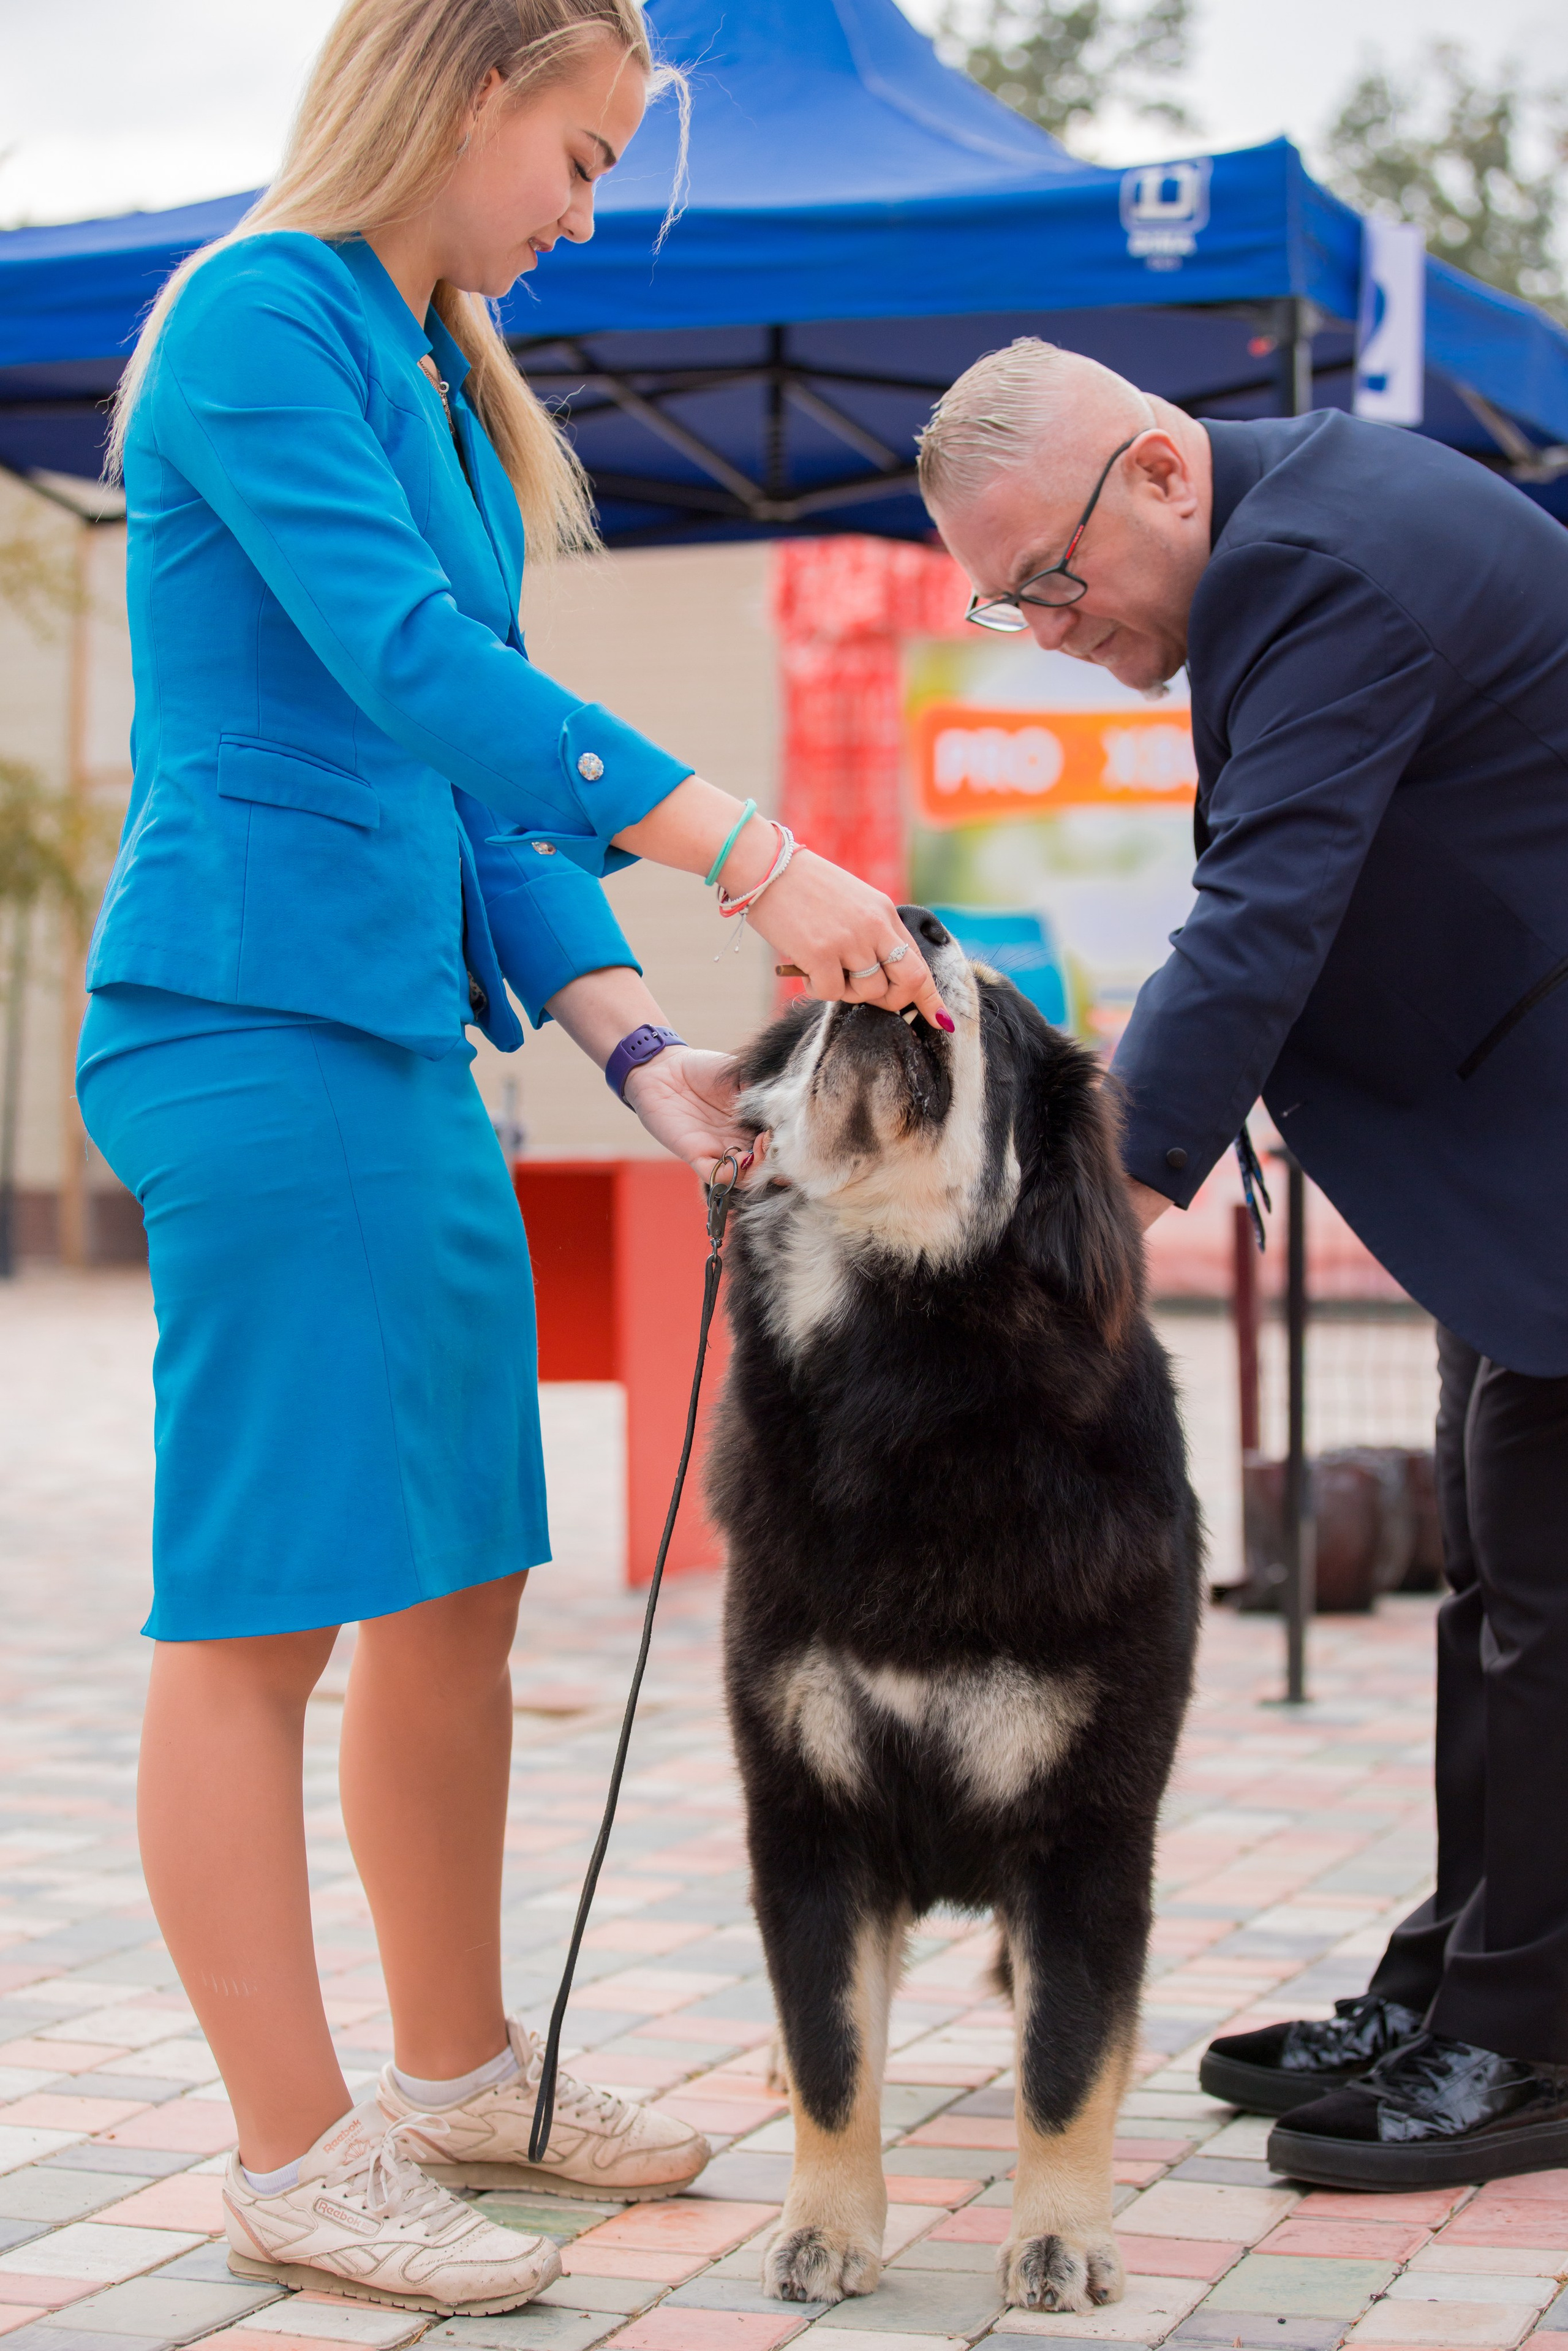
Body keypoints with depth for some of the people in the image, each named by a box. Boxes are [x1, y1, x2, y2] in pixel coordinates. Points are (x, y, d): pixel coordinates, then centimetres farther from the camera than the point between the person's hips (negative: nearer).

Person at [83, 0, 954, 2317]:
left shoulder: (442, 384, 19)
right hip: (259, 1020, -9)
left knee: (459, 1584, 13)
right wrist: (757, 856, -25)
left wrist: (642, 1048, 5)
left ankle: (461, 2073, 26)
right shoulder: (260, 317, -8)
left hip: (409, 1044, 9)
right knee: (265, 1603, -3)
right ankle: (295, 2156, 5)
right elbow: (406, 666, -21)